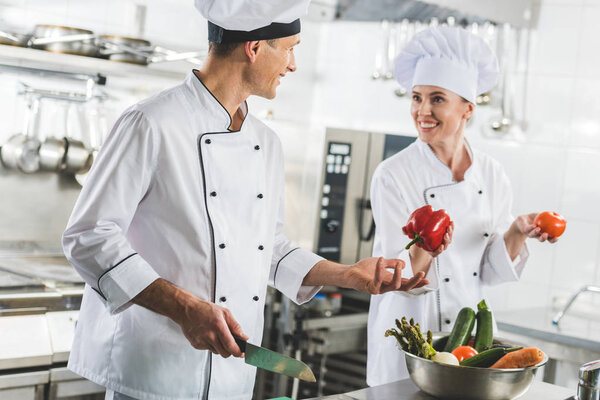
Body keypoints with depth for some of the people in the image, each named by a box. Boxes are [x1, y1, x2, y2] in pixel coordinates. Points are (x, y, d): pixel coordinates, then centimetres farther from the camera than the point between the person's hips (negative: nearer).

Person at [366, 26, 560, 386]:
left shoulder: (492, 175, -3)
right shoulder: (393, 176, -15)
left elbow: (490, 272, 0)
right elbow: (399, 277, -16)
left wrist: (517, 232, -16)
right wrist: (422, 251, -36)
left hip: (469, 330, 4)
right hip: (408, 334, -4)